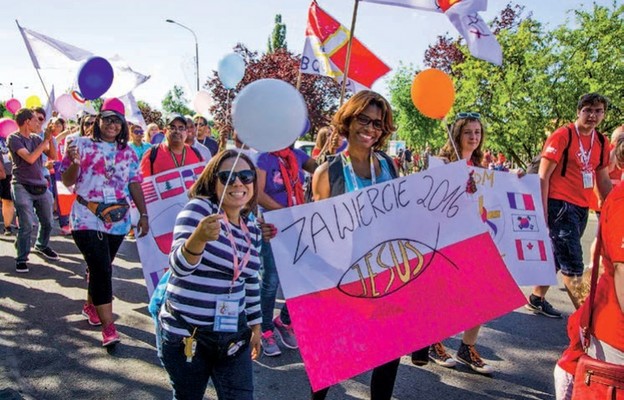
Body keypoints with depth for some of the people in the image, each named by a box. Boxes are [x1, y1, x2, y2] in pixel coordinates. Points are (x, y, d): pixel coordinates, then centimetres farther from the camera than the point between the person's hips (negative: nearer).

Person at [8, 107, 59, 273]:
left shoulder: (36, 138, 10)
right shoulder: (14, 138, -7)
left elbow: (53, 156, 5)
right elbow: (30, 158, -19)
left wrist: (50, 138, -6)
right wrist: (45, 140, -14)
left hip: (41, 187, 6)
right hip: (22, 188, -6)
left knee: (47, 222, 13)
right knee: (27, 225, -10)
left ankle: (41, 246, 38)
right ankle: (21, 259, 3)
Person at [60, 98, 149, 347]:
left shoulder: (127, 152, 7)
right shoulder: (82, 145, -2)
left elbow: (135, 184, 6)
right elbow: (68, 182, -3)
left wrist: (143, 215, 1)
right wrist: (74, 163, -23)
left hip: (118, 220, 4)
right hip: (87, 218, -4)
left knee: (101, 267, 15)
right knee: (101, 268, -10)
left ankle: (91, 305, 39)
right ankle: (108, 326, -6)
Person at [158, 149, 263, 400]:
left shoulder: (252, 229, 7)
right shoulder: (198, 208, -11)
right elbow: (179, 266, -23)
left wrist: (255, 324, 19)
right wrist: (199, 237, -41)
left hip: (233, 336, 5)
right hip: (186, 333, -4)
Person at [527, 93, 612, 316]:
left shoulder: (602, 143, 10)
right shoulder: (562, 136, -9)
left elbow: (603, 181, 20)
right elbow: (543, 176, -10)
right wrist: (543, 212, -15)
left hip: (582, 208, 7)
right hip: (560, 204, -7)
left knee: (558, 256, 14)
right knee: (572, 262, -6)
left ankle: (537, 299, 27)